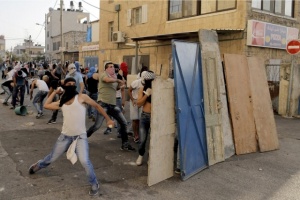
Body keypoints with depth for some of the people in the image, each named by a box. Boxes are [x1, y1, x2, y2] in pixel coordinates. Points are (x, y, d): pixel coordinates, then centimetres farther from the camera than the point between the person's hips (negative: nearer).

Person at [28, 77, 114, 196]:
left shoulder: (82, 97, -5)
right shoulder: (61, 102, 8)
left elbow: (97, 106, 2)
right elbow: (46, 105, 13)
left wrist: (108, 119, 3)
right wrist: (55, 92, 15)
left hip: (80, 136, -4)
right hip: (65, 136, 4)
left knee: (84, 161, -23)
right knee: (52, 158, 19)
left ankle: (94, 184, 0)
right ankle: (37, 166, 52)